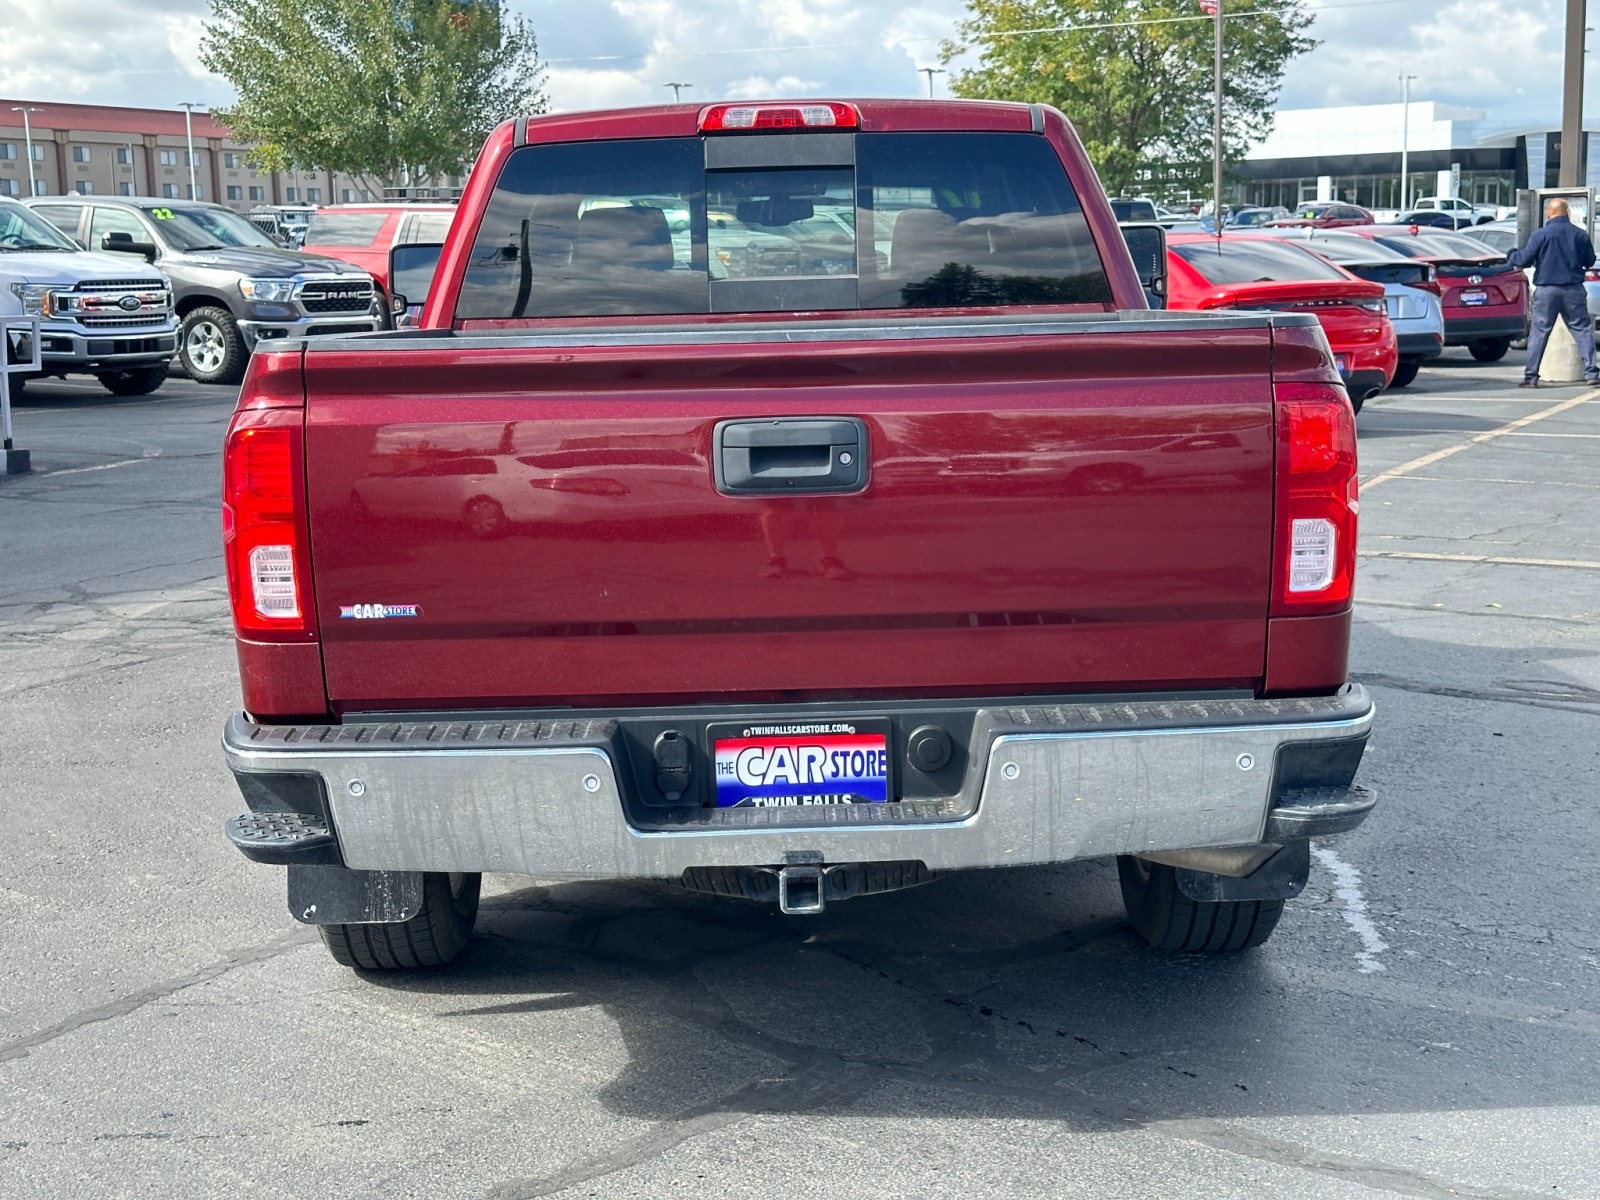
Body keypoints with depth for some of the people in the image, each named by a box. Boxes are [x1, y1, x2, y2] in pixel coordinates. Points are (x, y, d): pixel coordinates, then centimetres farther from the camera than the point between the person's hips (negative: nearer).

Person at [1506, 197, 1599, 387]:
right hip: (1573, 290, 2)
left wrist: (1511, 256, 13)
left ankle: (1531, 376, 2)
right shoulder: (1580, 234, 4)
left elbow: (1525, 259, -7)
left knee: (1539, 332, 3)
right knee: (1582, 329, 6)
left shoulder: (1541, 234, -7)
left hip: (1546, 290, -2)